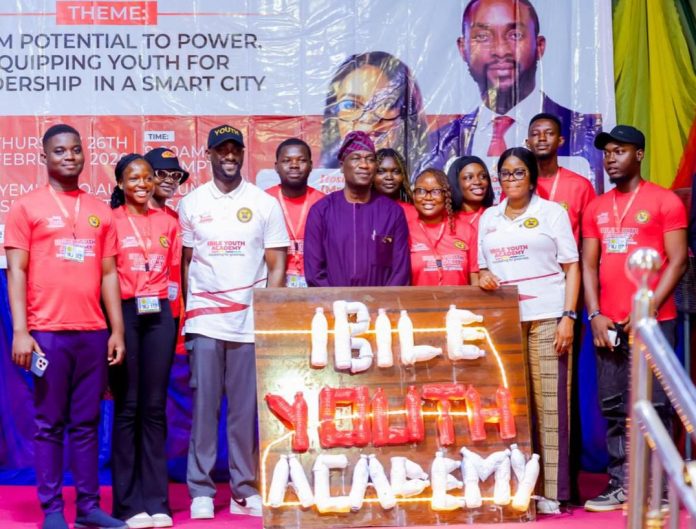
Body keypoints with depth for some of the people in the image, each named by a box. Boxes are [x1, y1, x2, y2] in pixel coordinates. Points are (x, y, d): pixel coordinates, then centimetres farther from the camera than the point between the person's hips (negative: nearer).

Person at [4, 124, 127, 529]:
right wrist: (20, 331, -10)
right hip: (48, 332, -3)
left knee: (87, 423, 7)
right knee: (49, 424, 1)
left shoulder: (100, 211, 13)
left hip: (93, 332, 3)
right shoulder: (27, 207, 3)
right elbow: (17, 272, -2)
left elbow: (109, 274, 13)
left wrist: (117, 330, 7)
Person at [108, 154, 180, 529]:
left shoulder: (167, 222, 12)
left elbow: (175, 272, 13)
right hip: (124, 315, -3)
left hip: (159, 316, 3)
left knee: (155, 408, 5)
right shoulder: (111, 221, 0)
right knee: (127, 408, 0)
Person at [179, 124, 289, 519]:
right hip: (204, 322, 1)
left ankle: (246, 490, 11)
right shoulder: (191, 203, 8)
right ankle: (201, 491, 9)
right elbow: (185, 262, 11)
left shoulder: (266, 204, 5)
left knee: (247, 410, 3)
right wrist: (187, 313, 4)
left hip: (251, 323, 0)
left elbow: (276, 266, 4)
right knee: (204, 407, 2)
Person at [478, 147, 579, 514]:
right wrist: (483, 278, -2)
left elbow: (571, 267, 2)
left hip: (547, 318, -3)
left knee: (550, 403, -4)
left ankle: (552, 492, -1)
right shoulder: (488, 218, 16)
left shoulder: (552, 212, 6)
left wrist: (568, 316, -9)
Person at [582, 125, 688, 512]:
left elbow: (678, 261, -5)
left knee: (654, 407, -3)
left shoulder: (665, 201, 0)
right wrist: (595, 315, 0)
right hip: (609, 324, 5)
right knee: (614, 408, 7)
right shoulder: (596, 209, 15)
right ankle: (620, 484, 14)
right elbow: (589, 265, 13)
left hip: (654, 321, -5)